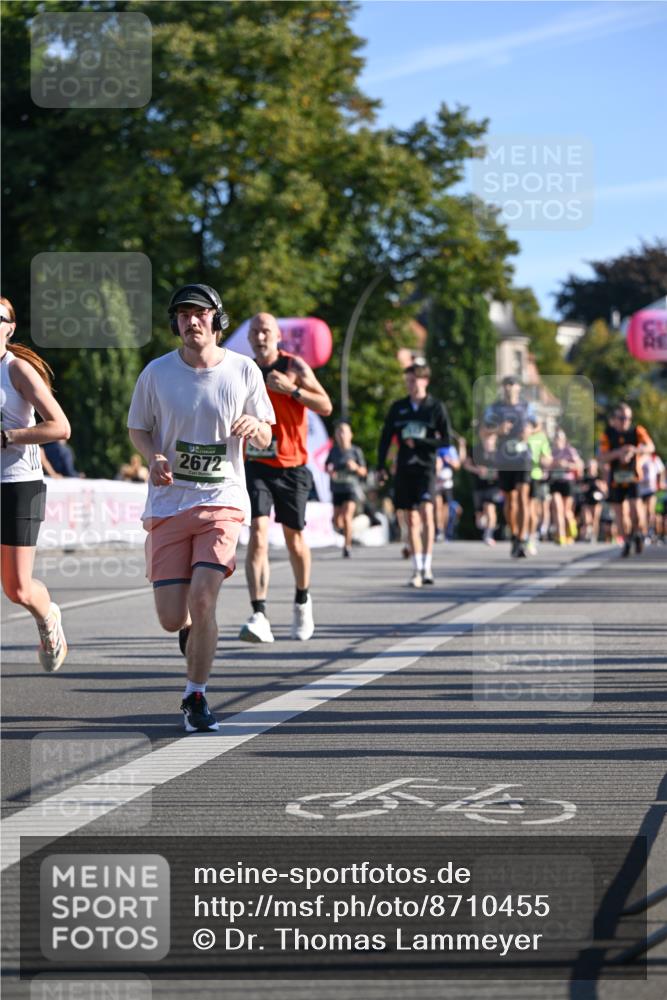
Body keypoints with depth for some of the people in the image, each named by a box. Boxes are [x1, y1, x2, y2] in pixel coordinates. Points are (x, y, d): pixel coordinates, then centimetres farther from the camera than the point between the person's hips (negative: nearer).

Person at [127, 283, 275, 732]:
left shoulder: (243, 370, 0)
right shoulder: (156, 373, 0)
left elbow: (266, 438, 8)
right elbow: (138, 428, 12)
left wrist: (254, 427, -16)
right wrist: (154, 458, -10)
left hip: (222, 501, -1)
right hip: (168, 504, 1)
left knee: (202, 598, -17)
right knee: (172, 619, -4)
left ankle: (196, 696, 1)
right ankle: (193, 627, 36)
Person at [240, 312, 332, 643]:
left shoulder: (294, 367, -2)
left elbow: (326, 407, -9)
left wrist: (292, 389, -20)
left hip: (292, 467, -1)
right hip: (256, 465, 1)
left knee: (294, 539, 10)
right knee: (258, 535, -16)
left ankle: (302, 600, 37)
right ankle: (259, 617, -23)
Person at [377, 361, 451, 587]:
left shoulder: (436, 407, 1)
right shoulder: (398, 407, 9)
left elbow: (445, 441, 0)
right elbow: (385, 437, 13)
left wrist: (419, 442, -11)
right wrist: (380, 466, 8)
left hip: (425, 467, -3)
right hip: (404, 469, 3)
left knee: (426, 511, -20)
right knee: (411, 520, 5)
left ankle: (427, 566, -16)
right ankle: (417, 569, 11)